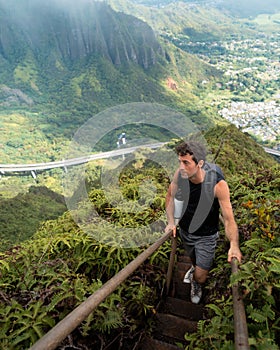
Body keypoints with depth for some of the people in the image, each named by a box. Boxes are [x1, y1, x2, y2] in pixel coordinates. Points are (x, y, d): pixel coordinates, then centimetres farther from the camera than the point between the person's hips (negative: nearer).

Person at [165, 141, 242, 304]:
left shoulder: (218, 184, -33)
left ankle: (196, 284, 43)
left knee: (200, 276, 4)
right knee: (193, 258, 32)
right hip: (185, 230, 4)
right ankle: (195, 267, 70)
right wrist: (171, 221, -12)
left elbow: (228, 218, -27)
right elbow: (170, 196, -4)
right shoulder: (180, 174, -23)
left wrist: (234, 245, -40)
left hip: (206, 236, -3)